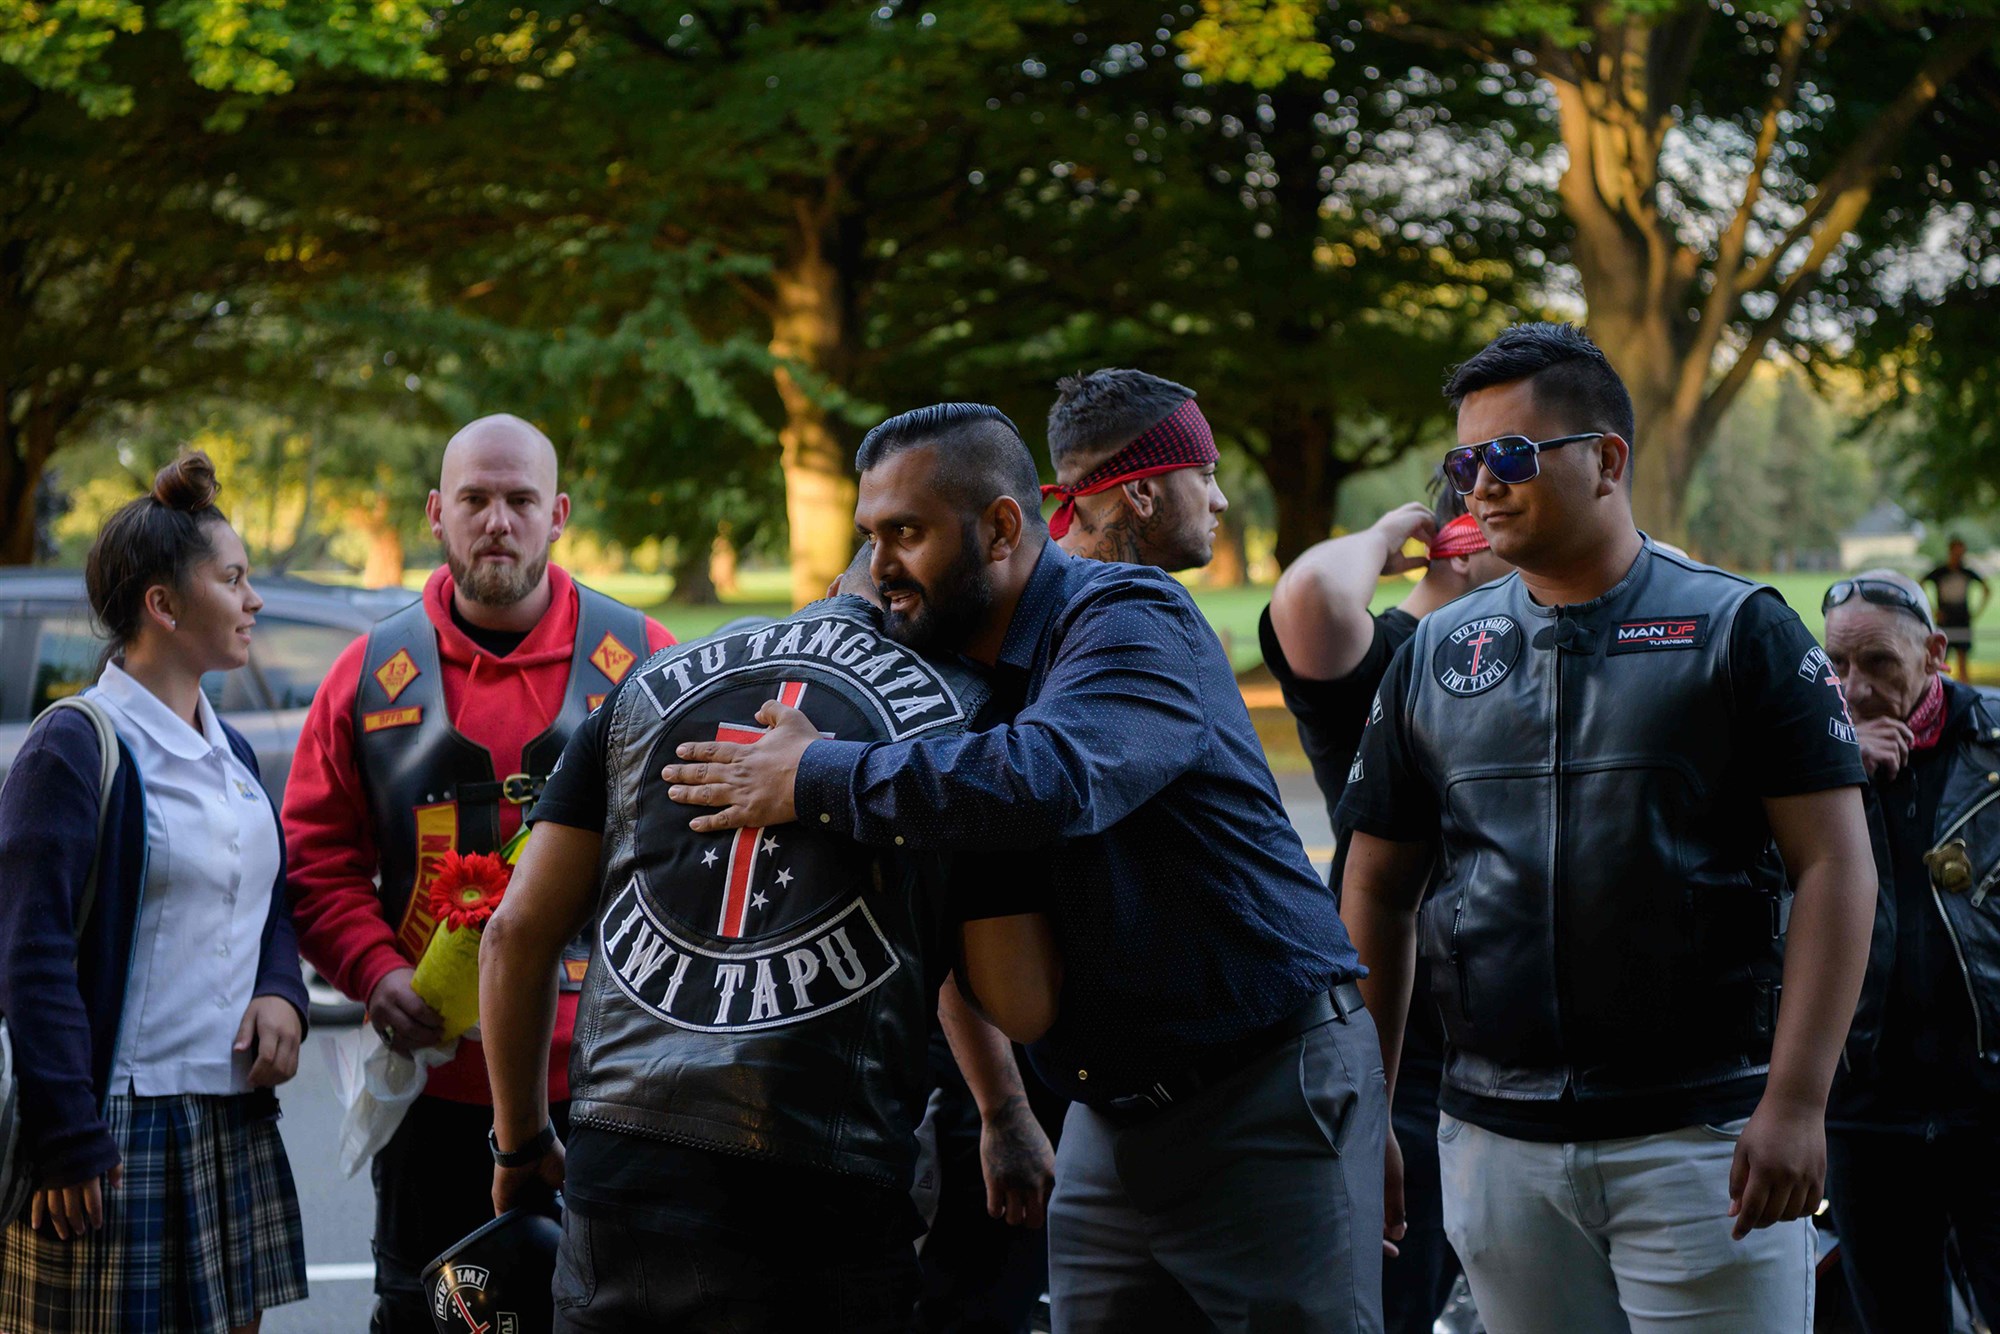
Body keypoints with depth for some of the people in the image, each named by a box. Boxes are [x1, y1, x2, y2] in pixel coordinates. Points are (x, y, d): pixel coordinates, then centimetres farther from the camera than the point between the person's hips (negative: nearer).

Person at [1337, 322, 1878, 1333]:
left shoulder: (1738, 631, 0)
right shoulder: (1435, 656, 11)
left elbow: (1834, 868, -6)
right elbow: (1377, 891, 15)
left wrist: (1794, 1102, -14)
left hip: (1701, 1136, -4)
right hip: (1496, 1144, 4)